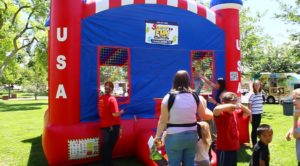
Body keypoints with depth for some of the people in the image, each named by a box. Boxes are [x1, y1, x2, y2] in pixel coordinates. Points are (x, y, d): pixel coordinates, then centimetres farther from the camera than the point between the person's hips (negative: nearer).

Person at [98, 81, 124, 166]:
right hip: (113, 126, -5)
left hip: (103, 125, 6)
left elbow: (101, 112, 11)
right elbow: (115, 114, -21)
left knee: (105, 145, 17)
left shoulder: (100, 98, 2)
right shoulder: (112, 99, -18)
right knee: (110, 146, 7)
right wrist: (121, 112, -4)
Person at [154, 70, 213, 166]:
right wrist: (214, 114, 30)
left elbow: (163, 120, -11)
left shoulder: (169, 97, -12)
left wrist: (158, 136, -1)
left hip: (174, 137, -4)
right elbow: (204, 115, 9)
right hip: (192, 135, 4)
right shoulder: (195, 97, -1)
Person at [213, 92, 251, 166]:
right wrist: (231, 105, -35)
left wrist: (241, 106, -4)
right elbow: (216, 109, -42)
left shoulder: (235, 112, 4)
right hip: (223, 149, -8)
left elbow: (248, 113, 16)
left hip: (234, 147, 8)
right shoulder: (220, 114, -18)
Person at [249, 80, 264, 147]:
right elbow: (249, 106, -13)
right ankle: (254, 144, 13)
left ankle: (256, 143, 26)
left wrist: (261, 112, 14)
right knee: (254, 129, 2)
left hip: (259, 114, 7)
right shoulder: (252, 94, -13)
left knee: (257, 128, 14)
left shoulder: (260, 93, 7)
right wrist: (250, 116, -14)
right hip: (254, 114, -6)